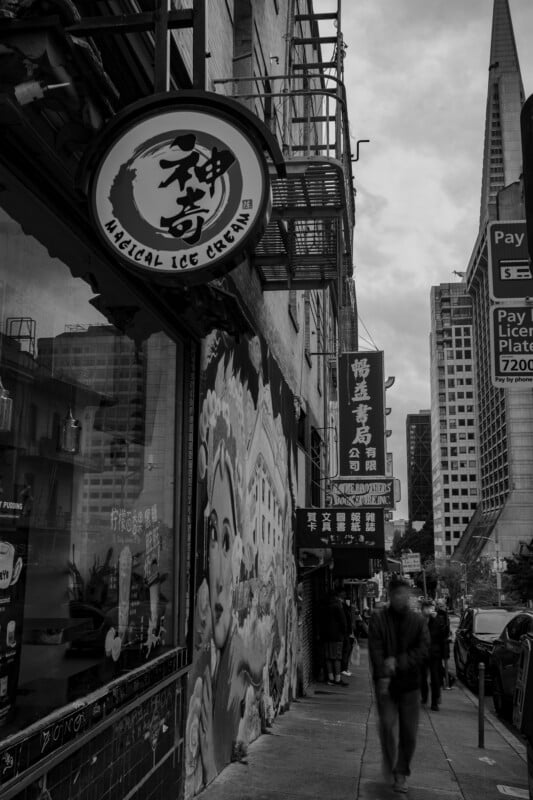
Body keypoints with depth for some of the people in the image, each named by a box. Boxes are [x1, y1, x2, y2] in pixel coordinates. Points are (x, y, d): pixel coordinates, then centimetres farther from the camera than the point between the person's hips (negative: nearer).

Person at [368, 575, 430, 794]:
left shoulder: (418, 621, 2)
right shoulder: (378, 618, -2)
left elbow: (423, 650, -7)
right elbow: (375, 649, -10)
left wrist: (398, 662, -18)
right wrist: (382, 676, -22)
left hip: (410, 683, 2)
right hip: (386, 683, -1)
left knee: (409, 733, 5)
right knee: (387, 725, -9)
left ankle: (401, 773, 23)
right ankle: (389, 764, 17)